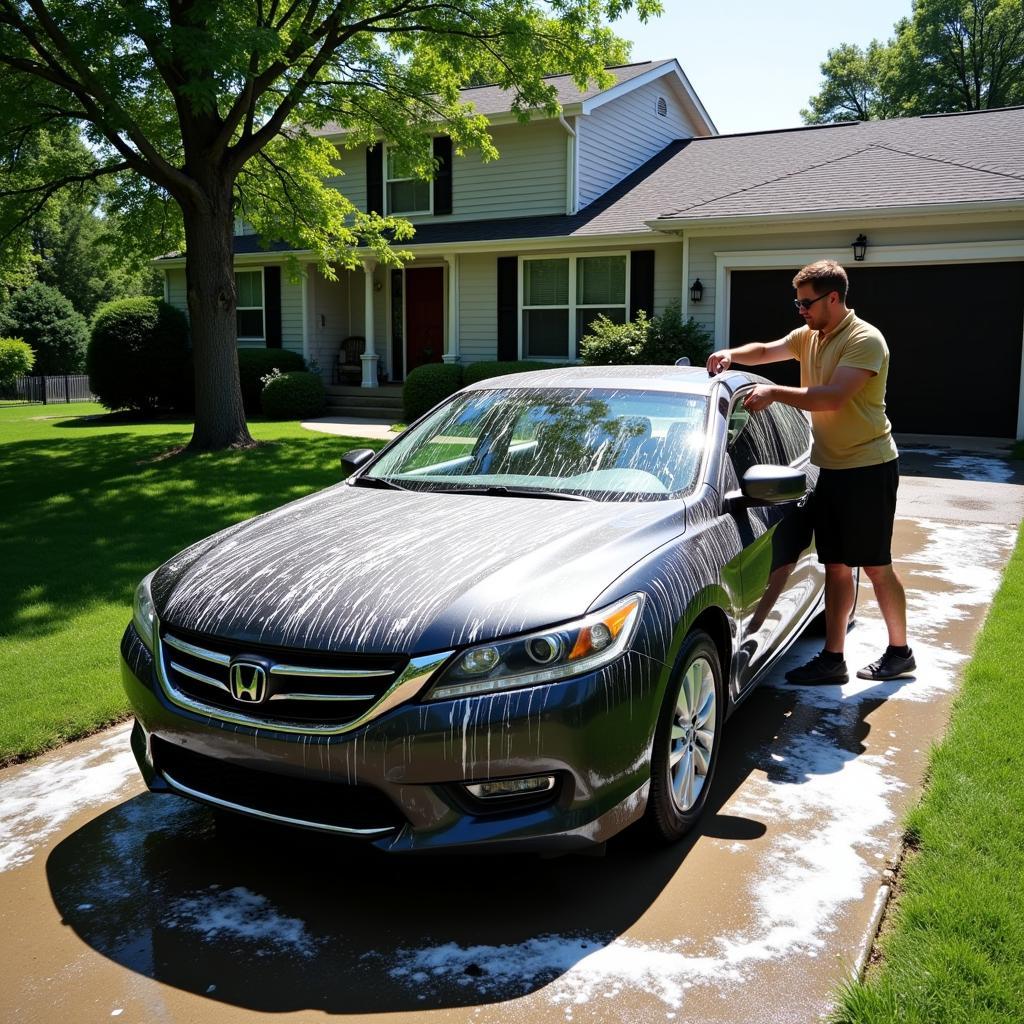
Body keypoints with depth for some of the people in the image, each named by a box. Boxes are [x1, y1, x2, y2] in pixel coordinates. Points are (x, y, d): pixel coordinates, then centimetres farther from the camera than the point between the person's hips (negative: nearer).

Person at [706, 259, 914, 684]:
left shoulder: (864, 340, -16)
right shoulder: (808, 336, 10)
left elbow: (833, 397, -28)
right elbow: (766, 351, 13)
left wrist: (774, 392, -30)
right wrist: (732, 355, -8)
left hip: (868, 468, -8)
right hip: (832, 468, 8)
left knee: (875, 566, 2)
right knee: (836, 565, 9)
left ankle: (899, 652, 19)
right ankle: (833, 658, 15)